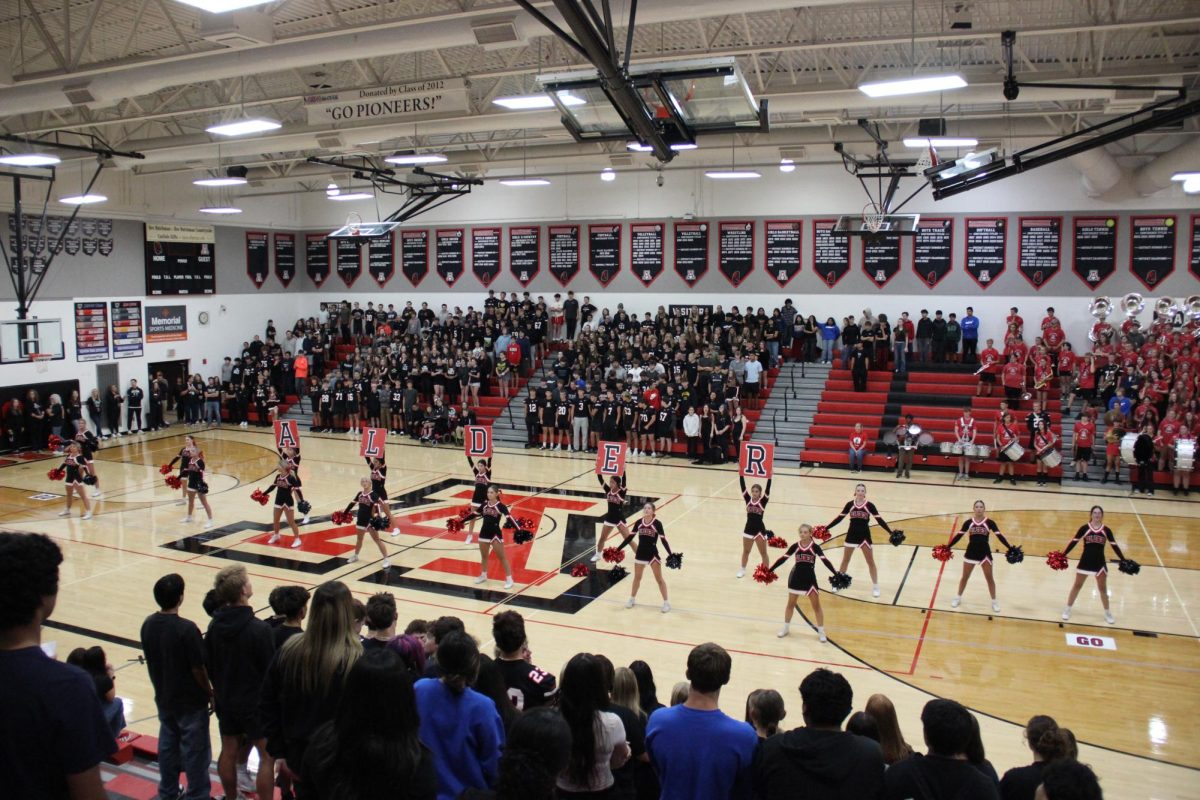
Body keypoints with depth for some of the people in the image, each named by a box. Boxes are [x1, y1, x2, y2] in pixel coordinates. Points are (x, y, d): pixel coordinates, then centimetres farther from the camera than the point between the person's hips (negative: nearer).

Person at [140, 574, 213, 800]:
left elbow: (150, 661, 6)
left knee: (167, 744, 21)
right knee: (195, 749, 8)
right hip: (190, 701, -6)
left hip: (163, 698, 6)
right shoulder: (186, 629, -26)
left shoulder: (148, 625, -6)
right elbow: (198, 669, -19)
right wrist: (210, 694, -3)